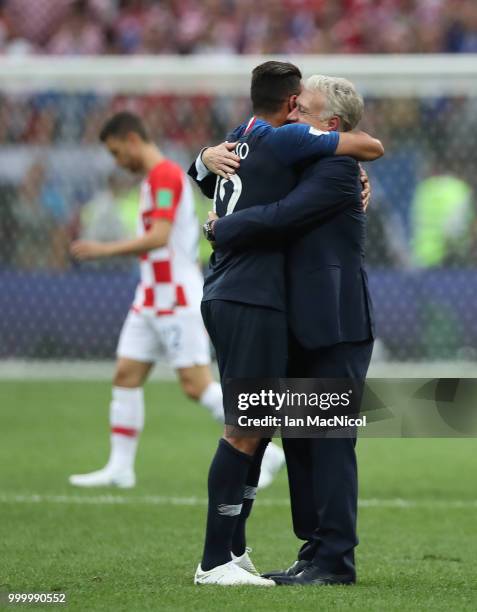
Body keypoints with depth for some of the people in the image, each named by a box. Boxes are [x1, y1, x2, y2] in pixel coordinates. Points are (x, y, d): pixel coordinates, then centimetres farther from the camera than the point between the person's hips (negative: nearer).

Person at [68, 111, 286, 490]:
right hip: (151, 302, 10)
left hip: (177, 301, -10)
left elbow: (159, 237, -24)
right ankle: (120, 468, 7)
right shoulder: (154, 178, 17)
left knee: (197, 385, -11)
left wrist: (104, 250, -21)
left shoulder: (166, 175, -14)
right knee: (126, 376, 5)